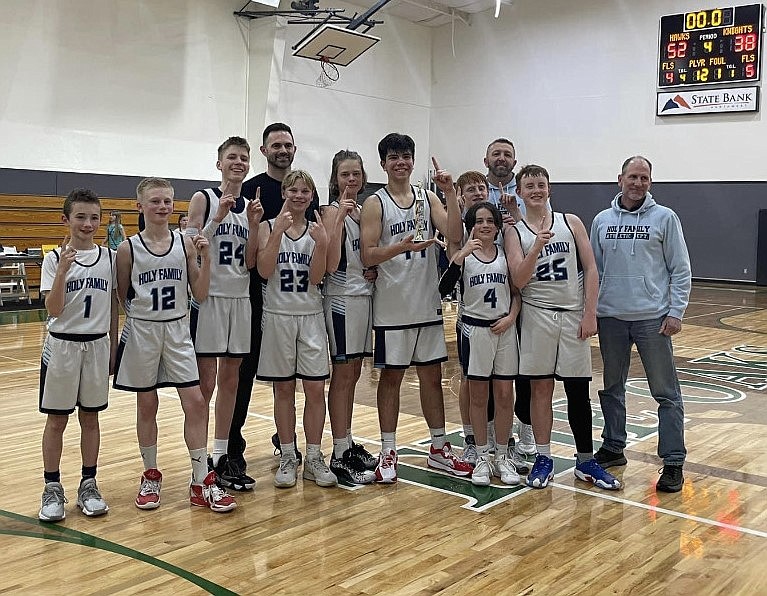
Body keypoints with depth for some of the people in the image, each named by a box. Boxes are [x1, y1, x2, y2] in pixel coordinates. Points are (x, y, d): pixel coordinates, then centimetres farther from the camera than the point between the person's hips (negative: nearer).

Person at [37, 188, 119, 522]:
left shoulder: (109, 257, 1)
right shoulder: (55, 259, -7)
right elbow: (53, 310, -15)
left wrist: (113, 348, 8)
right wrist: (63, 271, -27)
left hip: (97, 345, 2)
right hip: (62, 345, -2)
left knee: (90, 417, 12)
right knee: (56, 420, 7)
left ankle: (88, 485, 22)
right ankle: (52, 489, 18)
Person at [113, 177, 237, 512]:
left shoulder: (186, 243, -1)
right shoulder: (128, 250, -5)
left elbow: (200, 295, -2)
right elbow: (121, 298, 5)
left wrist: (205, 258, -12)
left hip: (177, 331, 2)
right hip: (141, 332, -1)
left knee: (195, 403, -2)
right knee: (147, 405, 10)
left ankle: (201, 483, 8)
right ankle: (150, 477, 26)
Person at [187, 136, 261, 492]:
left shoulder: (250, 206, 10)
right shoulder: (203, 199, -4)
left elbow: (250, 263, 5)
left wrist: (253, 226, -8)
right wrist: (218, 217, -18)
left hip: (240, 298, 6)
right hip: (209, 297, -5)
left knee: (230, 381, 11)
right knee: (205, 383, -2)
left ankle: (221, 456, 21)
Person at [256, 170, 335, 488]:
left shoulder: (317, 229, 4)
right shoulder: (269, 226, 0)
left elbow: (316, 278, -5)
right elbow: (265, 271, -14)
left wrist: (321, 243, -19)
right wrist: (278, 230, -20)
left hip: (311, 316, 2)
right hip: (278, 315, -1)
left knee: (315, 389, 2)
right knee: (284, 388, 6)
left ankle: (314, 458, 14)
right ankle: (287, 458, 17)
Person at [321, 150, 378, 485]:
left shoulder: (364, 211, 12)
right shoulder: (332, 211, -10)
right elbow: (330, 263, -21)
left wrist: (376, 270, 1)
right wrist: (340, 216, -24)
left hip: (364, 296, 7)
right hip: (341, 298, -7)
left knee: (353, 373, 13)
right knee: (342, 375, -3)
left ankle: (348, 443, 23)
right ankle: (340, 456, 4)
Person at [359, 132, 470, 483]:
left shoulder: (428, 199, 8)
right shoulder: (375, 204, -4)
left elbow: (454, 236, -6)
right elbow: (367, 256, -12)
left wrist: (450, 193, -15)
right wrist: (401, 247, -27)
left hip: (428, 305, 4)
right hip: (392, 307, -4)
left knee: (432, 376, 11)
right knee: (391, 376, 5)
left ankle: (439, 450, 23)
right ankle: (388, 453, 15)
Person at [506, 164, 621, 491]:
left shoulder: (571, 222, 5)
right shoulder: (515, 232, 2)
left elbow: (590, 269, 2)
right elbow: (519, 281, -9)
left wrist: (590, 314, -6)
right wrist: (536, 247, -23)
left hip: (574, 315, 1)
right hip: (537, 316, -1)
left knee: (578, 391, 5)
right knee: (541, 388, 4)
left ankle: (586, 461, 17)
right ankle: (543, 458, 16)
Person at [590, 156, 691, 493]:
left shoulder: (665, 218, -1)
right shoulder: (602, 221, 7)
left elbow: (680, 270, -2)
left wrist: (676, 312, -9)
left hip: (653, 319, -3)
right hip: (611, 318, 4)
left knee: (666, 393, 0)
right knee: (611, 389, 14)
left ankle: (673, 462, 8)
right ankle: (613, 448, 29)